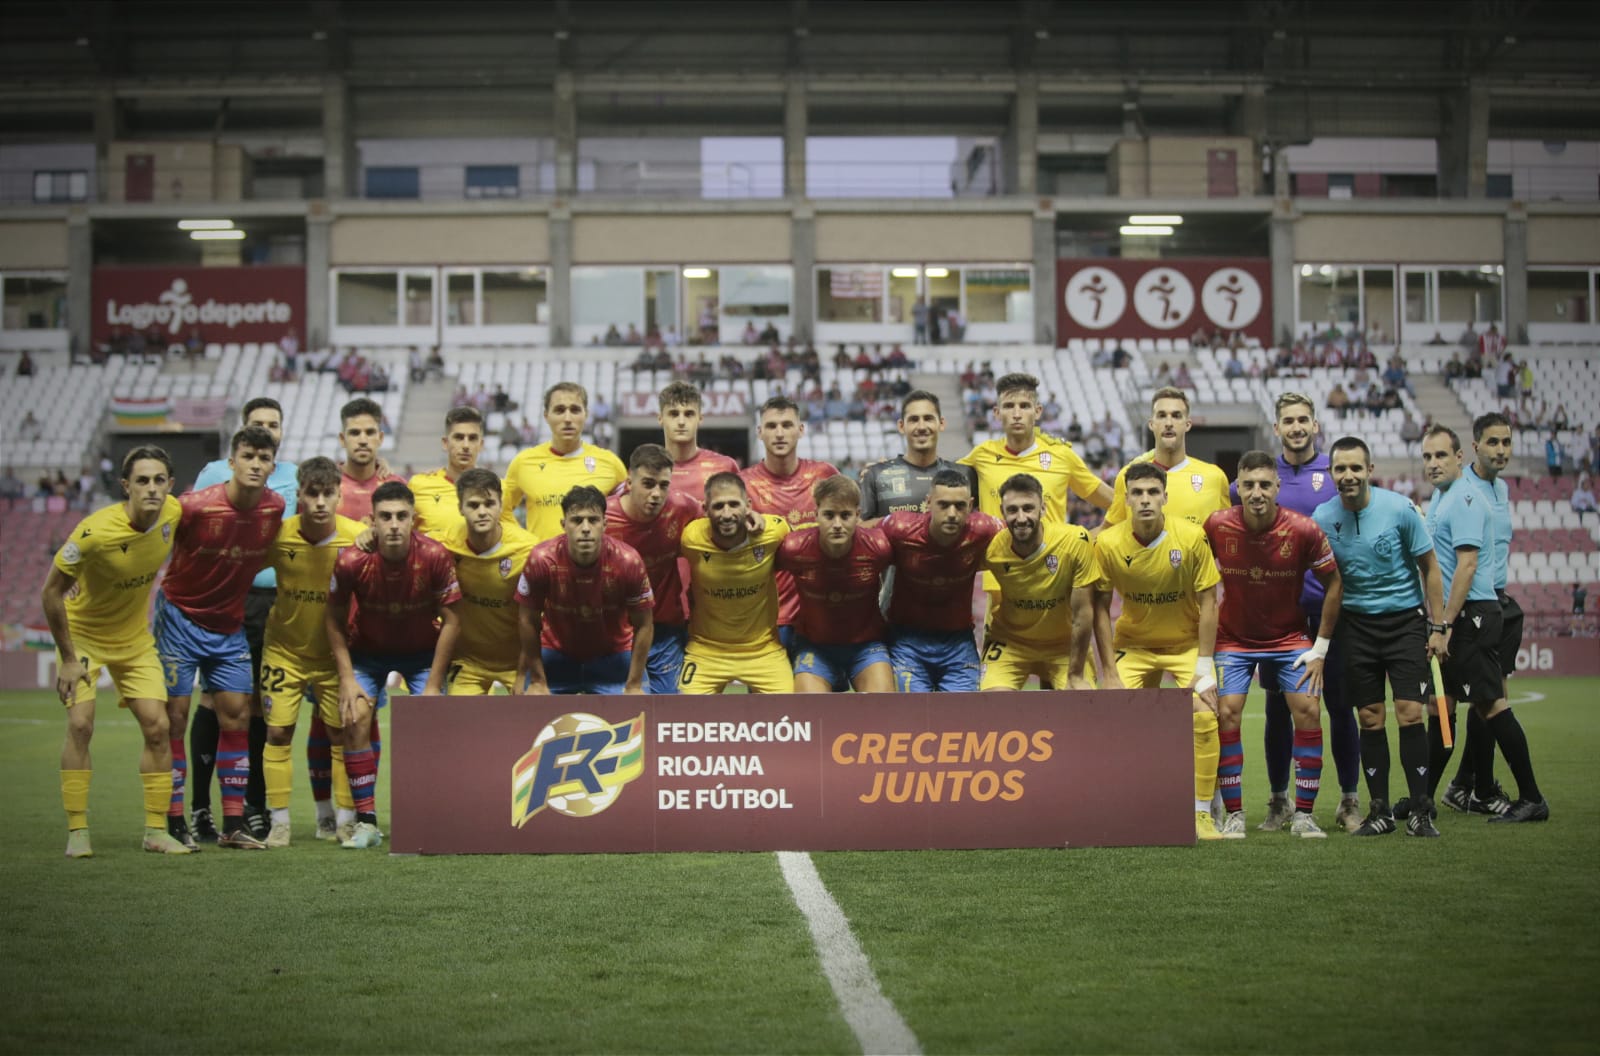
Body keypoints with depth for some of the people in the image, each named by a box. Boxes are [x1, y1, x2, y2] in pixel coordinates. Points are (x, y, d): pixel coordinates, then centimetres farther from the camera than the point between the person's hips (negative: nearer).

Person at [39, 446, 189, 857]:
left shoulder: (173, 513, -16)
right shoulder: (95, 532, -31)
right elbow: (51, 592, -21)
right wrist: (68, 659, -18)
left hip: (135, 637, 4)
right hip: (83, 633, -4)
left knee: (157, 726, -3)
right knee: (80, 723, -15)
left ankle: (156, 830, 7)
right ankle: (77, 832, -5)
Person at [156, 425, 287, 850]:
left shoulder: (275, 507, -7)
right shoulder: (195, 506, -22)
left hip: (230, 624, 5)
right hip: (180, 618, -5)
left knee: (236, 714, 1)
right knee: (174, 715, -4)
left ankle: (233, 825, 7)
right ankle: (174, 823, 2)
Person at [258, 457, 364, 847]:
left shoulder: (358, 537, -16)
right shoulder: (279, 536, -15)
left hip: (334, 653, 0)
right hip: (284, 648, 0)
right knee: (278, 731, -3)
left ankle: (346, 820, 10)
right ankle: (279, 823, 6)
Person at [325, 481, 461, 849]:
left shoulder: (435, 557, -27)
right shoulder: (352, 561, -25)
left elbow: (451, 620, -17)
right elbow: (333, 619, -9)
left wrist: (433, 684, -16)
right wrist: (347, 678, -14)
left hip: (423, 652, 0)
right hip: (367, 650, 0)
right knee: (355, 718, -16)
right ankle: (366, 822, -6)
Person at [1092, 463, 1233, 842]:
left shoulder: (1192, 536, -18)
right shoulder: (1107, 544, -16)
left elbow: (1208, 602, -11)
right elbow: (1100, 607, -7)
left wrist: (1204, 666, -15)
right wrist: (1109, 672, -10)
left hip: (1187, 643, -1)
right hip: (1133, 644, 1)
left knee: (1204, 716, -17)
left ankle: (1201, 816, -6)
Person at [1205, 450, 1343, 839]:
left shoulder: (1304, 530, -19)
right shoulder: (1217, 526, -17)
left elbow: (1333, 584, -4)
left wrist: (1320, 649, -5)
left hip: (1289, 637, 0)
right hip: (1233, 639, 0)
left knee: (1308, 710, -13)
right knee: (1226, 712, -14)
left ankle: (1303, 814, -1)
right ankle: (1233, 814, -4)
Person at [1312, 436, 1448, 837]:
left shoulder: (1399, 509, -11)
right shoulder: (1322, 518, -4)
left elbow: (1430, 567, -1)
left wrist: (1437, 626, -3)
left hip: (1405, 619, -2)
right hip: (1356, 624, 2)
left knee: (1410, 713, -9)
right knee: (1370, 718, 2)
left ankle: (1420, 811, -2)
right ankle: (1379, 811, 11)